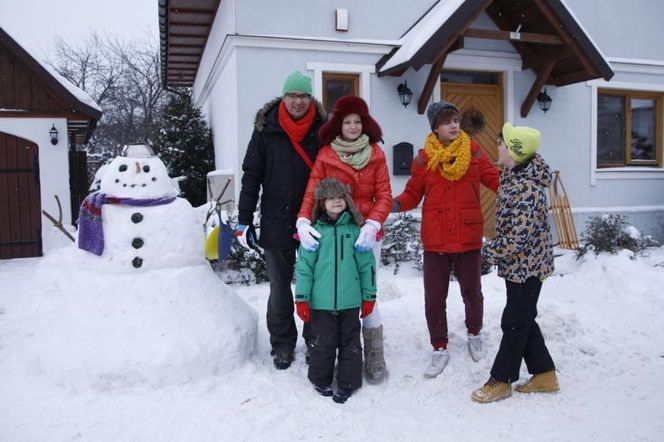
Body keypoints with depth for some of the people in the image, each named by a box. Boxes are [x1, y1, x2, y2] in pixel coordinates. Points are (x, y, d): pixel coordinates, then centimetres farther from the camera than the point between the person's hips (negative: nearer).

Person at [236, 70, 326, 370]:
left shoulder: (322, 129, -1)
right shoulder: (266, 129, -2)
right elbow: (251, 175, 0)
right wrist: (244, 220, -3)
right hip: (276, 222, 0)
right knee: (279, 288, 10)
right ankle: (282, 344, 25)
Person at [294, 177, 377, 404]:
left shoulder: (354, 230, 1)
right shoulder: (314, 231, -2)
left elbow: (367, 264, 5)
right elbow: (304, 266, -1)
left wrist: (369, 296, 5)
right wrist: (301, 298, -3)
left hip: (350, 300, 1)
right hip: (321, 301, -1)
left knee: (350, 342, 10)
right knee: (322, 343, 9)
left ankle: (348, 382, 26)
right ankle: (321, 380, 30)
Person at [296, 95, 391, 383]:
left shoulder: (375, 154, 2)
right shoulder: (325, 154, 2)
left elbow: (384, 196, -2)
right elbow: (312, 192, -4)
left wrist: (372, 225, -19)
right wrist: (303, 222, -21)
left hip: (367, 235, 0)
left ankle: (374, 359, 15)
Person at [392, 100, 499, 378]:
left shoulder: (473, 150, -1)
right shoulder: (423, 158, -1)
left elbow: (494, 179, -1)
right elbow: (413, 194, 0)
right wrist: (396, 204, -19)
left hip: (468, 237, 0)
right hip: (435, 240, 0)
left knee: (472, 293, 16)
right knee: (434, 298, 7)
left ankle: (474, 334, 45)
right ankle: (440, 349, 26)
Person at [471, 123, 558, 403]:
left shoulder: (526, 189, -26)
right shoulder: (514, 173, 2)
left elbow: (518, 239, -27)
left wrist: (489, 252, -16)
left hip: (525, 266, -9)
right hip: (520, 265, 9)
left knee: (515, 322, 4)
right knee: (524, 319, 18)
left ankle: (501, 380, 19)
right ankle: (544, 374, 31)